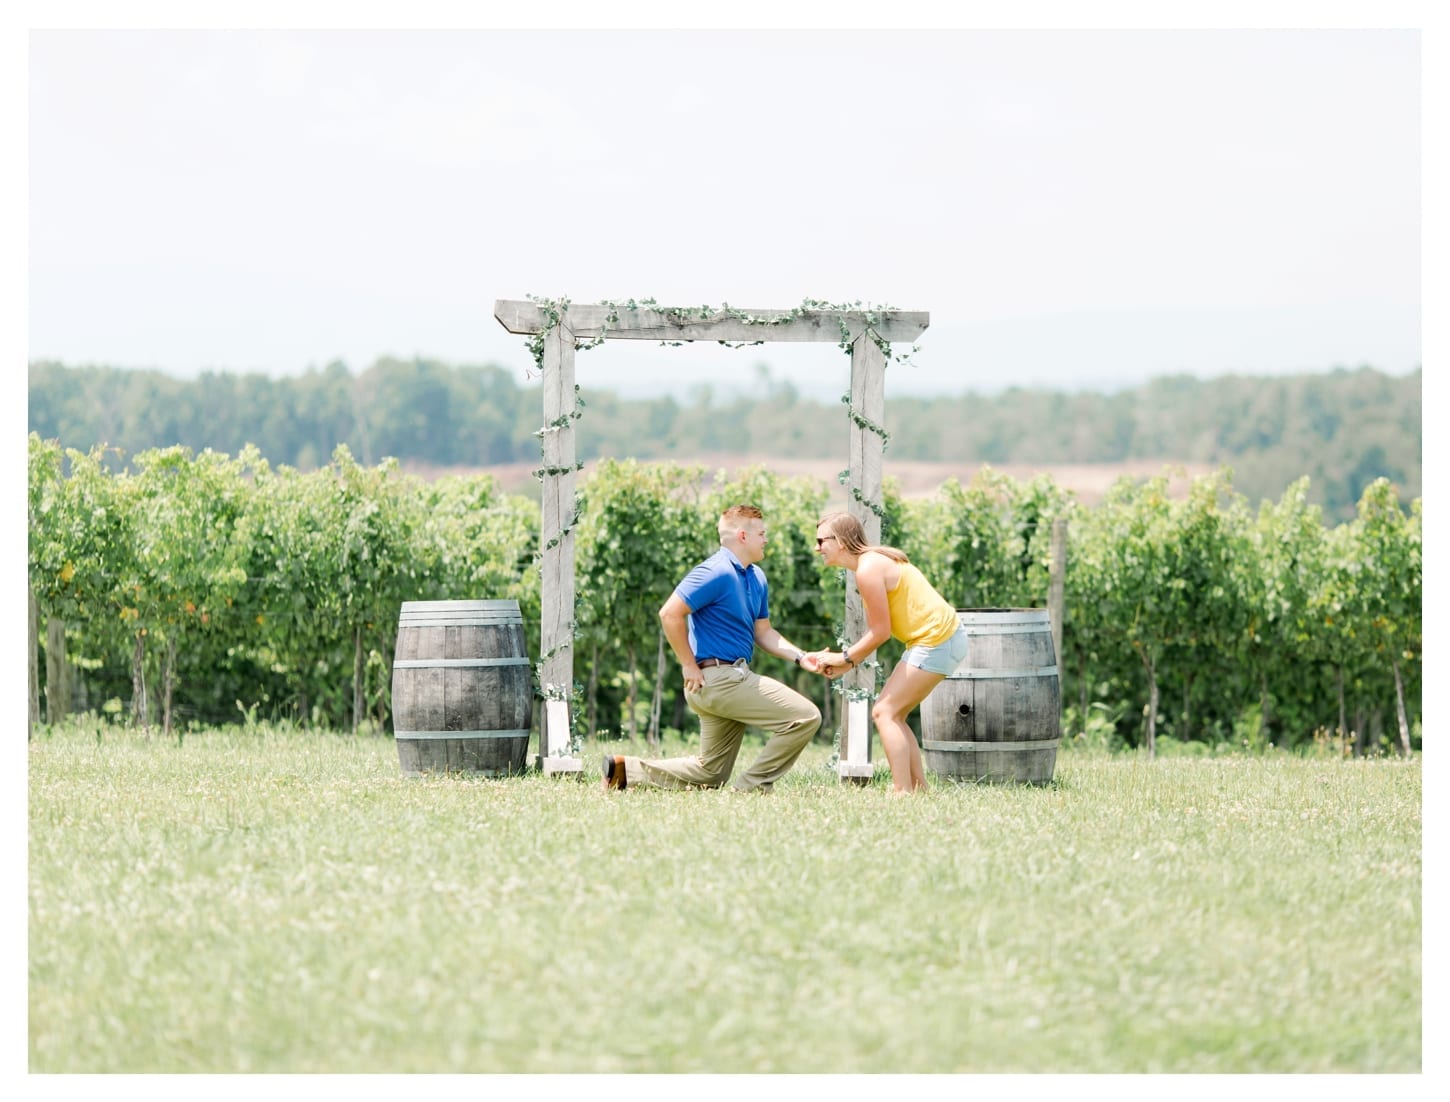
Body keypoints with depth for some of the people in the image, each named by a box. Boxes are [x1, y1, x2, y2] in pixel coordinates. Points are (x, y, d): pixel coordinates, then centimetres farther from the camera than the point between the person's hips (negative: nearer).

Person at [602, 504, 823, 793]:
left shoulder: (756, 578, 15)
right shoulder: (717, 572, -15)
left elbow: (763, 632, 21)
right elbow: (670, 613, -20)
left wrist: (801, 657, 5)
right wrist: (690, 666, -17)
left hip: (733, 679, 10)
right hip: (719, 678, -10)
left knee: (709, 774, 17)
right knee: (805, 717, -14)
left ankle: (627, 769, 19)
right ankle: (752, 788, -7)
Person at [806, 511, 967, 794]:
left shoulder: (868, 571, -17)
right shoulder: (873, 562, 14)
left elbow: (880, 632, -15)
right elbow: (875, 631, 14)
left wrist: (845, 658, -4)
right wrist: (847, 662, 5)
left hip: (937, 641, -10)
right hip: (945, 636, 10)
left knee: (884, 712, -9)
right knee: (892, 715, 14)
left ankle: (902, 791, -13)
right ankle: (918, 787, 15)